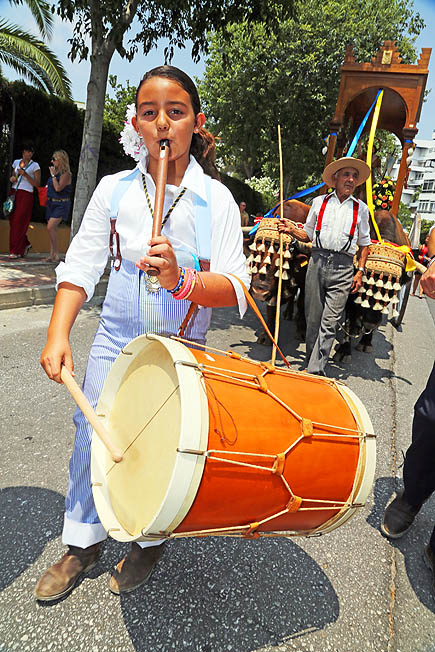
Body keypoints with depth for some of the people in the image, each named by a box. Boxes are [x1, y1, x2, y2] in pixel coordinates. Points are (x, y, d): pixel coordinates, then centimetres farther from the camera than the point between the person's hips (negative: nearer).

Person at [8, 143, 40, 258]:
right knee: (12, 221, 3)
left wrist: (25, 174, -15)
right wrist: (12, 178, 3)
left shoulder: (35, 165, 0)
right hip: (14, 193, 5)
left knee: (19, 222, -8)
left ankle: (17, 251, -2)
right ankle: (25, 244, 21)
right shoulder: (16, 162, 15)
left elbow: (37, 184, -5)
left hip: (26, 195, -5)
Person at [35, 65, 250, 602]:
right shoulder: (113, 190, -1)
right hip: (114, 339, 3)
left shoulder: (215, 199, -8)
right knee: (91, 436, 11)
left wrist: (182, 281, -36)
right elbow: (80, 266, -3)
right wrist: (58, 335, -14)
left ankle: (150, 542, 38)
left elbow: (235, 289, -17)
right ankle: (83, 542, 37)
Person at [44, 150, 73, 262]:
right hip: (51, 202, 8)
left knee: (50, 227, -19)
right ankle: (52, 255, 11)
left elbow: (58, 188, -20)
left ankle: (56, 253, -10)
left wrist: (53, 175, -12)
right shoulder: (55, 171, 13)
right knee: (52, 229, 7)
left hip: (61, 204, -8)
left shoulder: (66, 174, -11)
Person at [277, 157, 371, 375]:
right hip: (317, 261, 1)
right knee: (312, 318, 5)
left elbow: (364, 243, 15)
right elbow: (308, 235, 17)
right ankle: (310, 364, 20)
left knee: (329, 323, -8)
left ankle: (315, 370, -7)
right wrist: (292, 229, -3)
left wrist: (360, 271, 5)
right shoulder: (319, 202, 13)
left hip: (342, 269, -1)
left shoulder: (360, 208, 12)